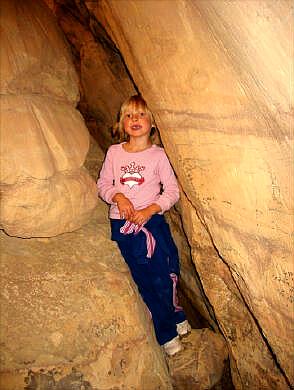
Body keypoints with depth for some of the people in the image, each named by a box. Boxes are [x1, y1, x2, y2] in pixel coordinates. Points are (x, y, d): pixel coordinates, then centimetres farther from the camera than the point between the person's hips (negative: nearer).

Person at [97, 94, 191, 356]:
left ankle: (175, 318, 30)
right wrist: (118, 197, -10)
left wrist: (150, 210, -15)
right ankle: (168, 333, 23)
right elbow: (103, 184, 10)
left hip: (151, 220, -1)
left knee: (162, 275, 0)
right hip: (121, 224, 2)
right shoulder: (114, 152, 5)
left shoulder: (158, 155, -1)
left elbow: (172, 191, -2)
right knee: (144, 280, 6)